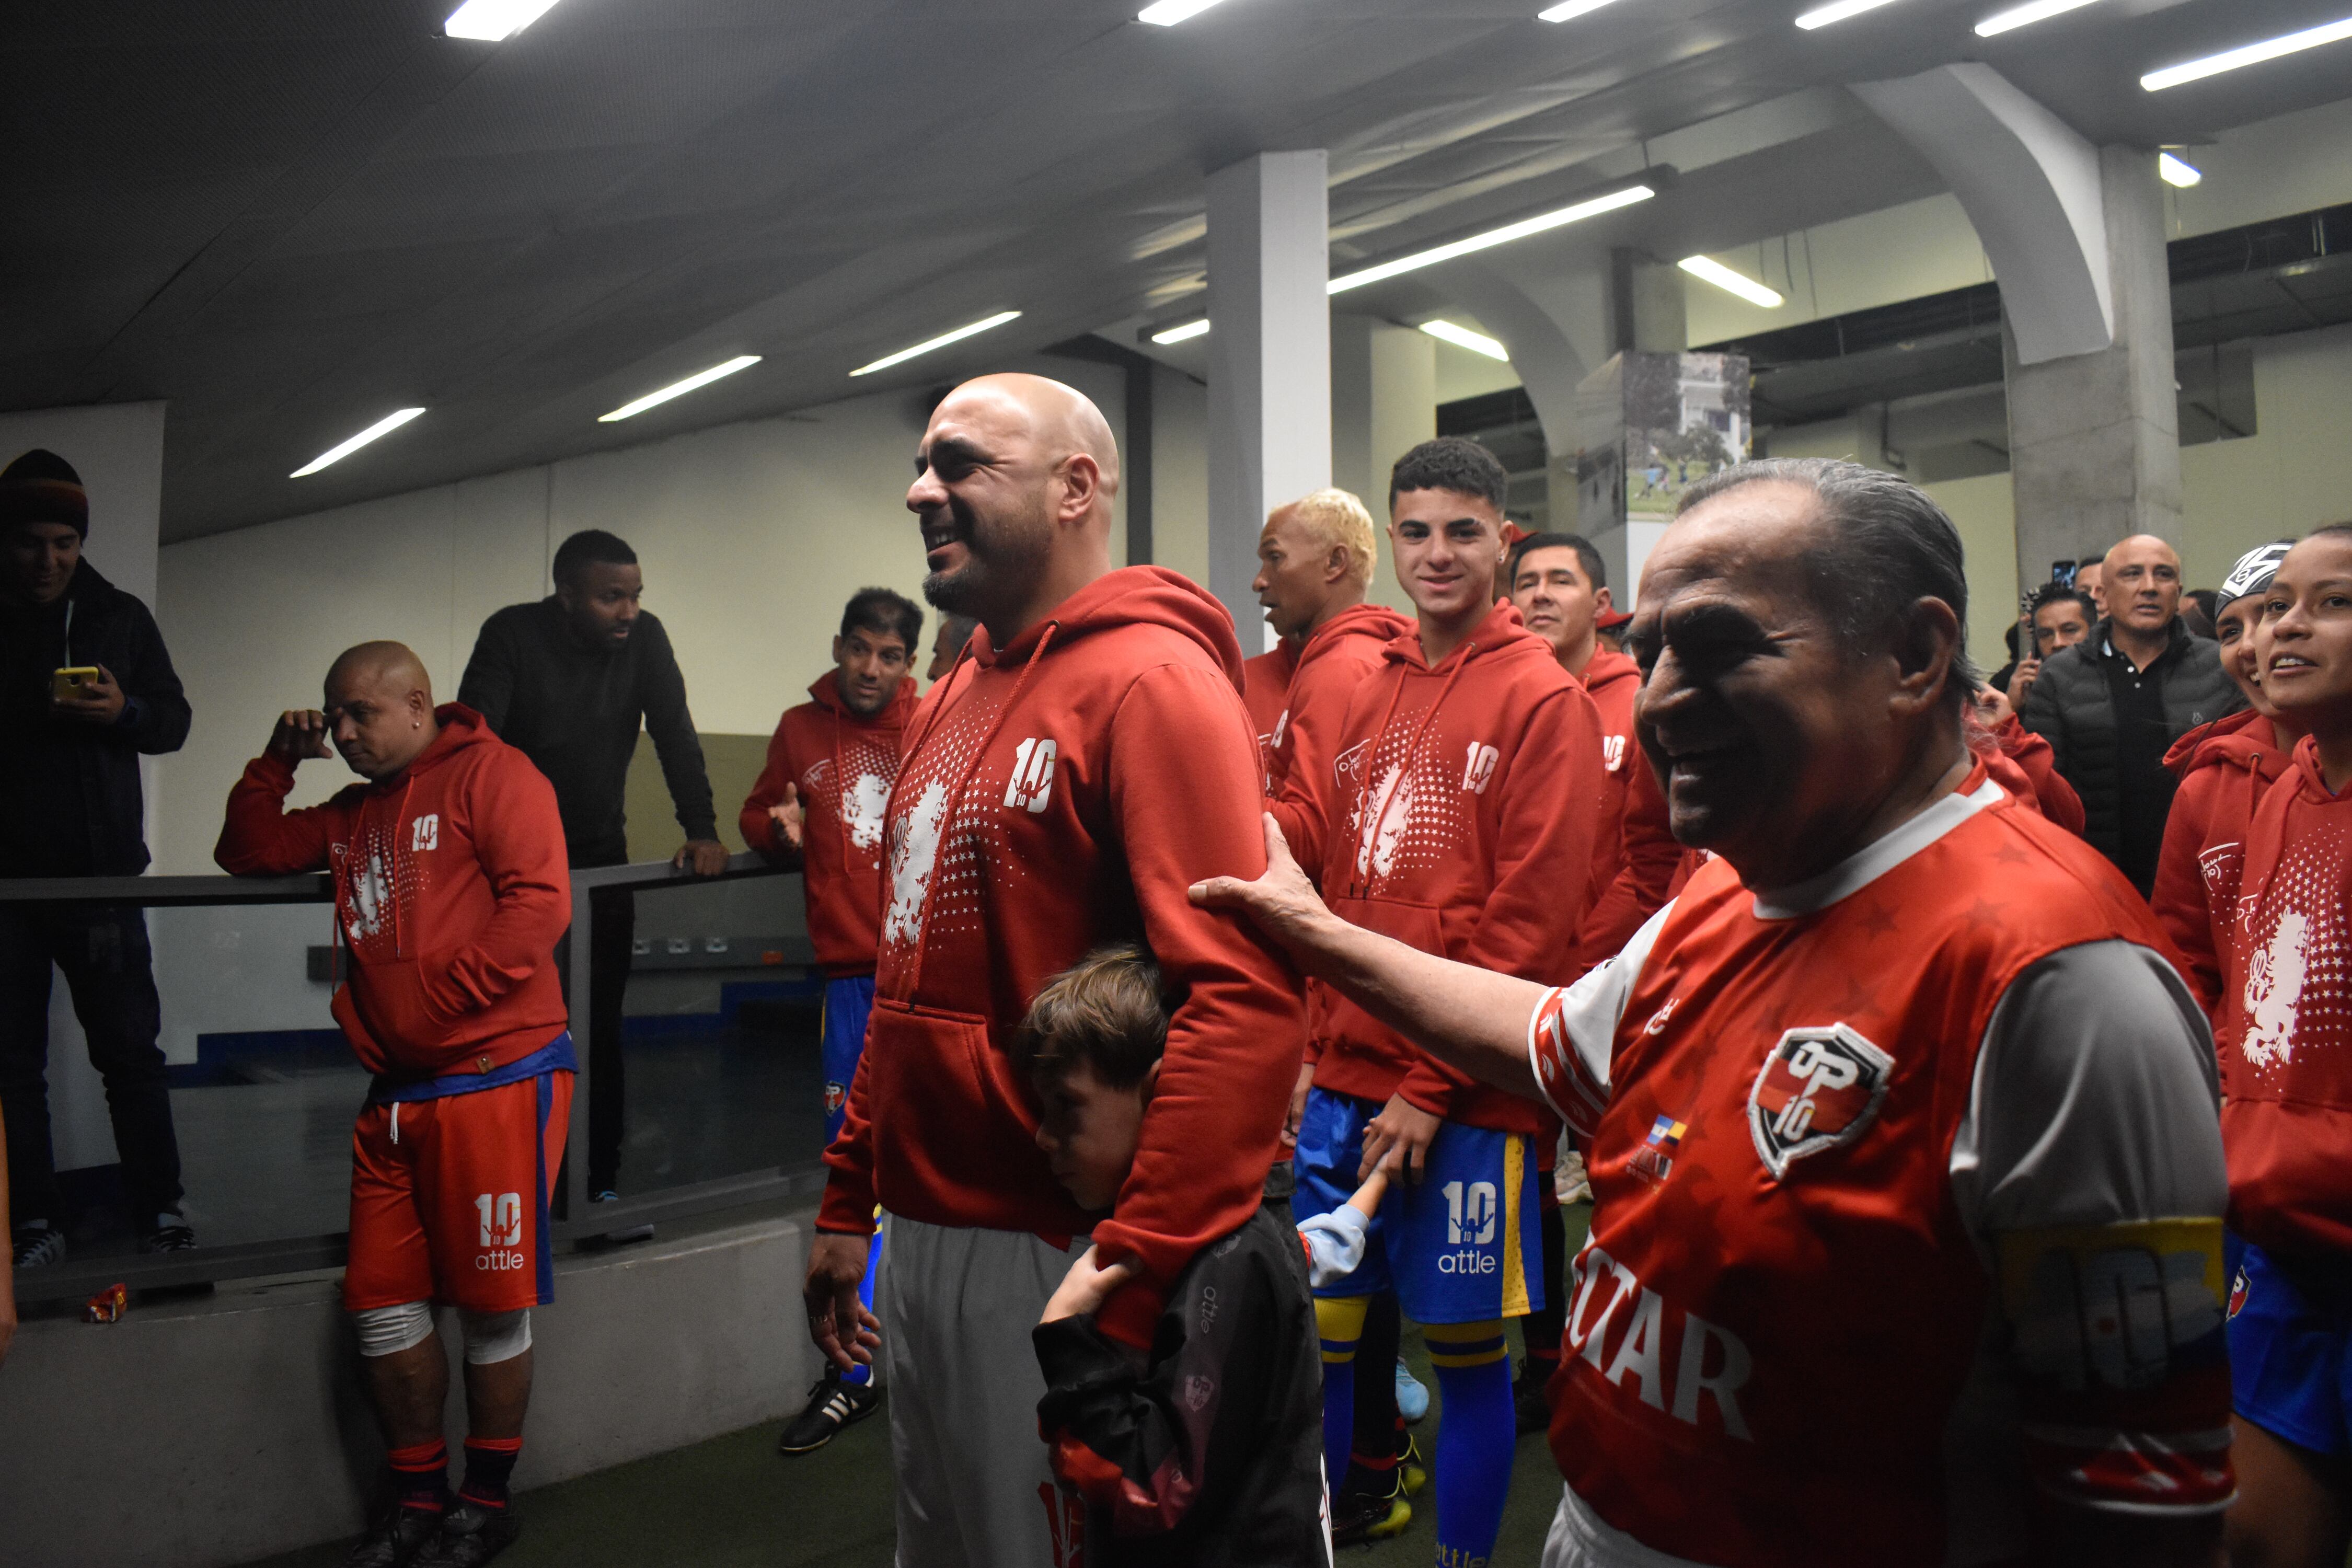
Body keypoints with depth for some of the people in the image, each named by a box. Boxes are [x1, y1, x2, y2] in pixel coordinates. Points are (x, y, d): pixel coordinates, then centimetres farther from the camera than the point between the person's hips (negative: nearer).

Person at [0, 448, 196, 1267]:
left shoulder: (121, 616, 7)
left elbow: (174, 719, 6)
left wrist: (126, 710, -14)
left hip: (101, 875, 0)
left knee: (131, 1047, 3)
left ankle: (159, 1205, 12)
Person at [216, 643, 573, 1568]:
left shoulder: (490, 773, -6)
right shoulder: (355, 814, 20)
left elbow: (540, 903, -17)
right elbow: (248, 852, 28)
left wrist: (435, 1002, -18)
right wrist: (278, 760, 14)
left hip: (497, 1081, -8)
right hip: (397, 1093, 8)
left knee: (492, 1303, 3)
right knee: (380, 1302, 10)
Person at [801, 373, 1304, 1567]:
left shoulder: (1151, 678, -15)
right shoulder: (953, 696, 12)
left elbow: (1243, 998, -26)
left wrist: (1129, 1290, -29)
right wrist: (848, 1200, 16)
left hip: (1049, 1249, -8)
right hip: (919, 1231, 8)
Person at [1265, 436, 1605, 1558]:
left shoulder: (1543, 700, -6)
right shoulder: (1372, 693, 13)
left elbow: (1528, 921, -12)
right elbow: (1311, 836, 9)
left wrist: (1433, 1085, -13)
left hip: (1464, 1095, -6)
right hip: (1344, 1077, 6)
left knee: (1465, 1348, 7)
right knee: (1320, 1322, 15)